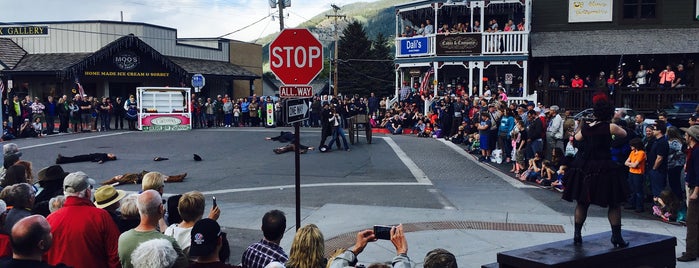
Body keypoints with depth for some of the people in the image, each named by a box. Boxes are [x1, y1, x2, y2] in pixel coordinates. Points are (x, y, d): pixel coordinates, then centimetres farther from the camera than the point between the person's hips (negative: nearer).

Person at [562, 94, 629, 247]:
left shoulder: (585, 128, 3)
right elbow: (624, 134, 11)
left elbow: (577, 138, 23)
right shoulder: (610, 127, -8)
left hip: (583, 168, 4)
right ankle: (616, 237, 9)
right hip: (604, 169, -4)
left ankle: (577, 235, 16)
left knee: (582, 203, 14)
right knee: (614, 204, 8)